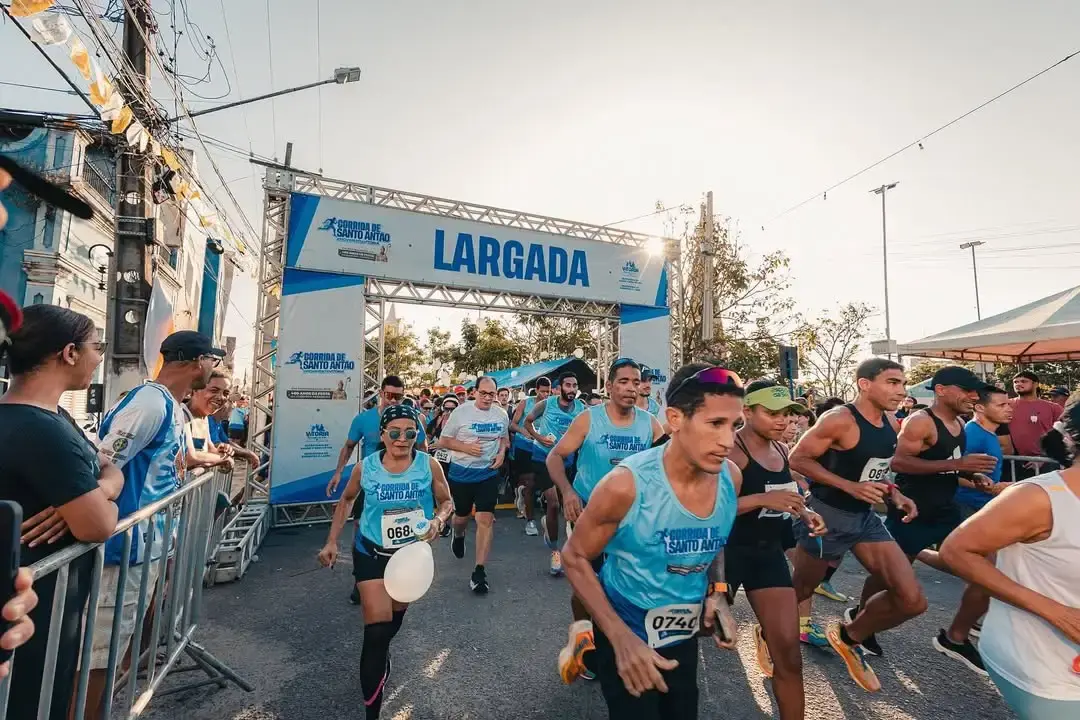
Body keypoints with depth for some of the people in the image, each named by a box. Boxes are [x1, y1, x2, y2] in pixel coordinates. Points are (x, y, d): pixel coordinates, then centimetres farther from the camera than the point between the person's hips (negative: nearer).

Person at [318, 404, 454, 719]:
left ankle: (381, 657, 59)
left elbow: (446, 501, -6)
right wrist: (332, 541, 0)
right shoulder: (365, 467, -16)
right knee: (377, 630, -7)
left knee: (395, 617, 25)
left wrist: (439, 520, -27)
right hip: (372, 553, -2)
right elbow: (346, 500, 3)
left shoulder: (429, 465, -18)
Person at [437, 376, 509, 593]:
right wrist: (466, 447, -21)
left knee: (486, 520, -7)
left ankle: (479, 571, 2)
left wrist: (502, 452, -4)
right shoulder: (461, 412, -12)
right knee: (462, 516, 18)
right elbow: (443, 441, -7)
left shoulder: (501, 415, -1)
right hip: (461, 473, -1)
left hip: (488, 474, 1)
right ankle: (458, 537, 55)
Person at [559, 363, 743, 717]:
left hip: (683, 634, 5)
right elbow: (575, 557, -17)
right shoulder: (626, 485, -29)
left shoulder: (731, 478, -13)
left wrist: (717, 593, -8)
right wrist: (622, 640, -23)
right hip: (626, 632, -5)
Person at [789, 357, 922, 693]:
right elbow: (798, 458, -20)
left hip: (866, 517, 8)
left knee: (913, 600, 3)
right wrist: (850, 487, -24)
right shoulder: (839, 420, -21)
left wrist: (895, 494, 1)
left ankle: (849, 637, 27)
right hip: (826, 516, -7)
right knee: (800, 590, 10)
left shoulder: (890, 423, 5)